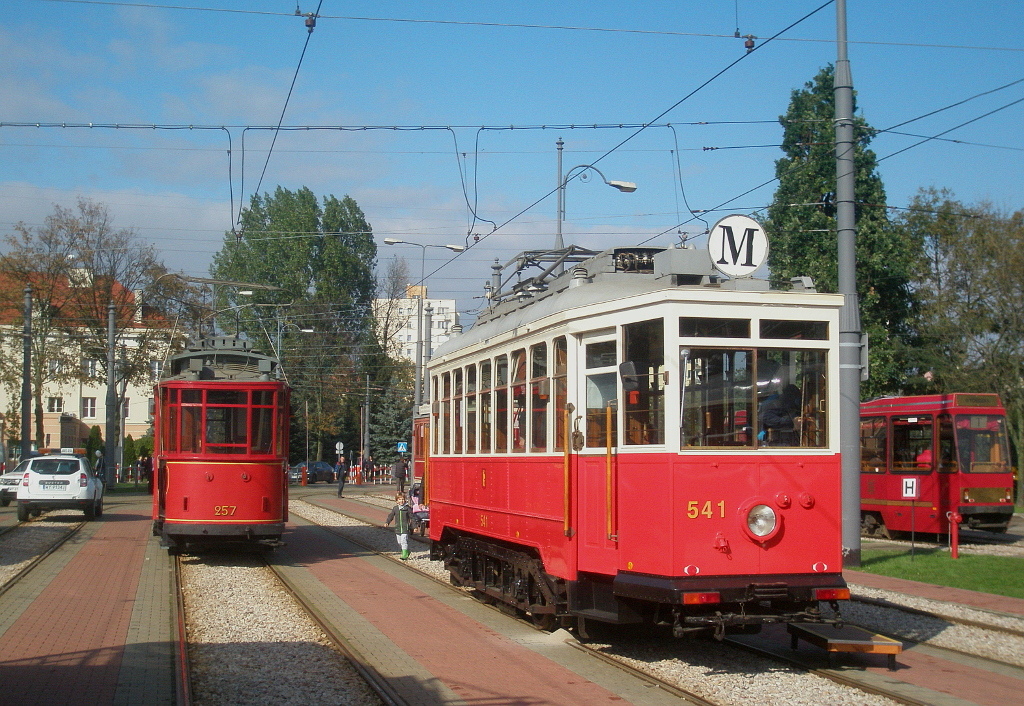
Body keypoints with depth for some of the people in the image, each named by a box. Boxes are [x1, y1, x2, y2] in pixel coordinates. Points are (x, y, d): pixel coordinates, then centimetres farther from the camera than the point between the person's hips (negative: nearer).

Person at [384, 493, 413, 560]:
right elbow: (390, 516, 11)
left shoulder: (407, 508, -2)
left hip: (405, 528, -5)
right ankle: (407, 551, 32)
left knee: (404, 541, -13)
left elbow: (411, 517, 2)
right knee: (399, 542, 12)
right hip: (398, 529, 5)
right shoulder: (395, 508, 7)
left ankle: (404, 556, -11)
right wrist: (387, 522, -5)